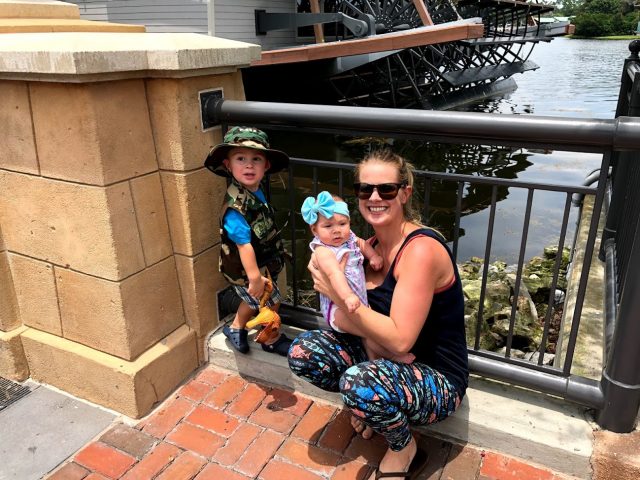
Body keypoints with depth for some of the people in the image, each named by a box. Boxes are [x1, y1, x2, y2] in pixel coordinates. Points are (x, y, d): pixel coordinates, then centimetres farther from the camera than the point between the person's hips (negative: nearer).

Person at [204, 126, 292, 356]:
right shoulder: (236, 206, -33)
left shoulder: (255, 192, -4)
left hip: (261, 263, 9)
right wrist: (255, 278, -31)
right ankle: (272, 339, 35)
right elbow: (244, 244, -34)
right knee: (271, 302, 11)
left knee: (253, 300, 29)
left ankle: (235, 328, 51)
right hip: (246, 270, -9)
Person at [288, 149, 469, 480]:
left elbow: (399, 340, -28)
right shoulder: (372, 245, 0)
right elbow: (345, 324, -5)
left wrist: (339, 293, -28)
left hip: (437, 380, -7)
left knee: (360, 382, -36)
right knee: (303, 351, -8)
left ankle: (405, 450, -2)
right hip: (385, 361, 7)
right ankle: (371, 404, 12)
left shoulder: (421, 249, -24)